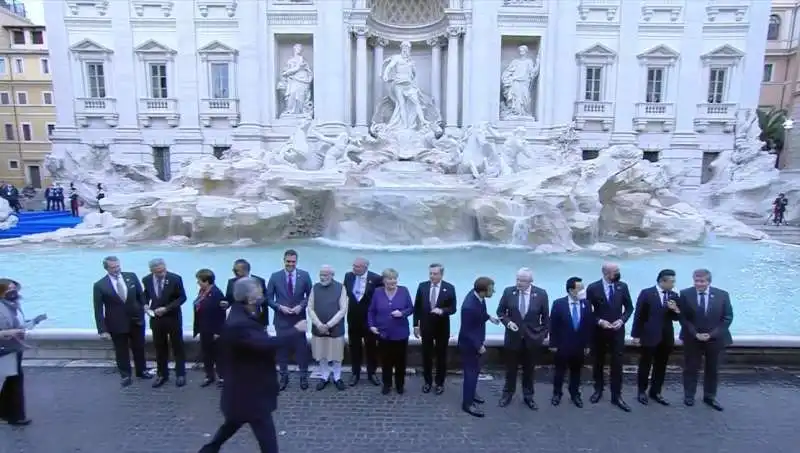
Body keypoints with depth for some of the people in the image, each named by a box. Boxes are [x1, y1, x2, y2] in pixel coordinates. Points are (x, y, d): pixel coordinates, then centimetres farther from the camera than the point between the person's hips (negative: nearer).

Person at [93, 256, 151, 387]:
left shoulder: (131, 276, -5)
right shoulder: (100, 285, -13)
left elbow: (141, 295, 5)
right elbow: (98, 310, -11)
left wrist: (145, 307, -7)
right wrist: (102, 330, -13)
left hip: (136, 320, 3)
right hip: (117, 324, -2)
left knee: (139, 347, 18)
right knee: (121, 351, 12)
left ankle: (141, 371, 37)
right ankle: (125, 375, 31)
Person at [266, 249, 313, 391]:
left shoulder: (304, 275, -2)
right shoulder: (275, 277, -3)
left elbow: (310, 295, 3)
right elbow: (269, 298, 1)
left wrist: (301, 306, -13)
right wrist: (279, 307, -14)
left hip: (299, 318, 0)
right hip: (281, 319, 0)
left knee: (301, 348, 6)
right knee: (282, 348, 9)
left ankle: (303, 376, 20)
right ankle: (283, 376, 25)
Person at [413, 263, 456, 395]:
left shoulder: (449, 288, -8)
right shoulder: (422, 286, -2)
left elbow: (453, 308, -8)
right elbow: (417, 307, 3)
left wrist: (442, 311, -28)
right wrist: (416, 325, 1)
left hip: (442, 327, -1)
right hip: (426, 326, 2)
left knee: (441, 356, 10)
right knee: (426, 355, 11)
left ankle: (440, 383, 25)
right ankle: (427, 381, 28)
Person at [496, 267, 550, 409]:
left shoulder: (541, 294, -10)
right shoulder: (509, 292, -9)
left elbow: (546, 316, 0)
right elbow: (500, 311, 1)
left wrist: (544, 334, 2)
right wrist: (508, 322, -16)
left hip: (532, 338, 0)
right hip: (513, 337, 0)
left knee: (529, 369, 15)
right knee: (511, 368, 13)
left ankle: (528, 396, 32)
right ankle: (508, 394, 32)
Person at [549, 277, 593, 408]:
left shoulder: (586, 304, -5)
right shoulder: (558, 304, -13)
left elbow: (589, 326, 2)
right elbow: (553, 326, -8)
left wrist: (587, 345, 3)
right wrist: (553, 344, -7)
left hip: (579, 346, 2)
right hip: (562, 346, -2)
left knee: (576, 372, 15)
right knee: (560, 371, 12)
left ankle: (575, 394, 34)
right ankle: (557, 394, 29)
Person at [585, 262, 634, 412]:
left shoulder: (622, 286, -3)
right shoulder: (593, 288, -10)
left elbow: (629, 307, 4)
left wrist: (622, 320, -12)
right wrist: (599, 321, -17)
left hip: (617, 331, 1)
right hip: (599, 331, -1)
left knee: (617, 363, 1)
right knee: (598, 362, 13)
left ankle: (616, 396, 12)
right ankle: (598, 390, 31)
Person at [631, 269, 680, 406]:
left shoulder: (674, 296, 5)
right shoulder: (646, 293, -8)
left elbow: (676, 318, 8)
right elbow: (639, 315, -7)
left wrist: (675, 310, -14)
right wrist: (636, 335, -8)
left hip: (666, 337, 4)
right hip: (649, 336, -4)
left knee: (661, 366, 12)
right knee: (645, 365, 7)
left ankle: (655, 392, 25)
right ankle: (641, 392, 20)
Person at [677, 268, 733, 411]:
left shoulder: (722, 295, -6)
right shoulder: (685, 294, -9)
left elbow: (727, 318, -5)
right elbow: (682, 317, -6)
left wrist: (711, 334, -13)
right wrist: (695, 334, -15)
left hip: (715, 339, 1)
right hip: (692, 339, -1)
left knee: (712, 369, 13)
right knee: (691, 368, 8)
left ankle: (710, 396, 28)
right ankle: (689, 395, 22)